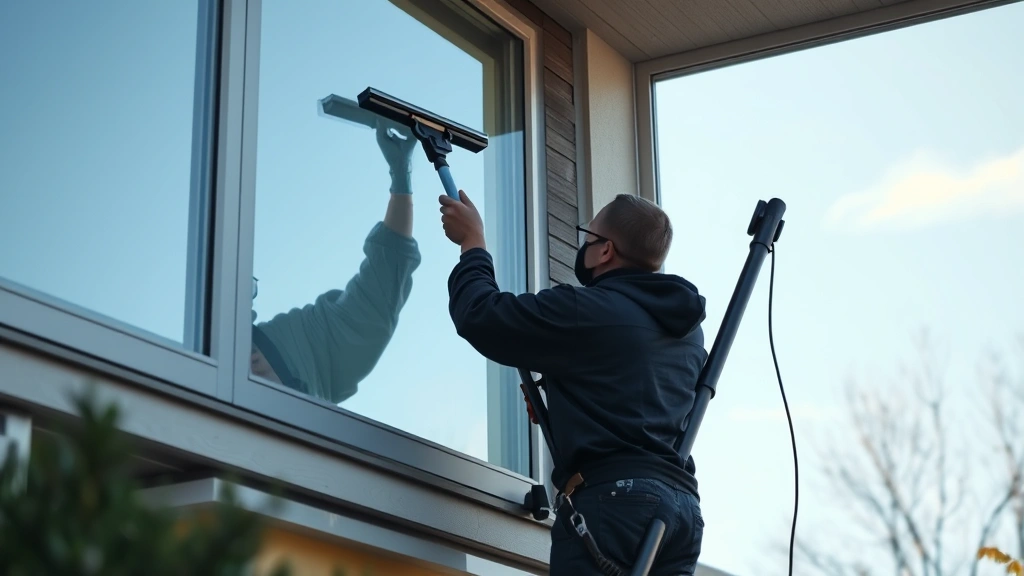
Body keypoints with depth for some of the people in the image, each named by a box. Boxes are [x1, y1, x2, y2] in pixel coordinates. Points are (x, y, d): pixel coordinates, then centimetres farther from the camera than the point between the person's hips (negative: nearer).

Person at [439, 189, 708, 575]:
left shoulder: (586, 310, -5)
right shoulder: (688, 326, 22)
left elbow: (480, 316, 0)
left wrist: (472, 242, 16)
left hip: (612, 497, -8)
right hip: (684, 502, 8)